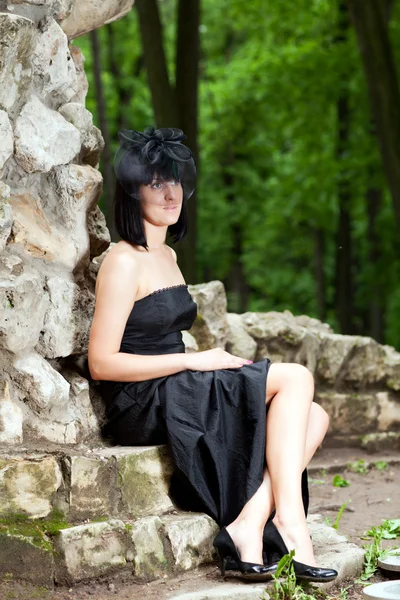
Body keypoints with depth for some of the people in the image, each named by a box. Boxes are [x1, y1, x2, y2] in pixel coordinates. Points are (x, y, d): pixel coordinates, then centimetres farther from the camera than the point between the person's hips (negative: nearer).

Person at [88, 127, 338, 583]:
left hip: (180, 395, 8)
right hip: (145, 407, -8)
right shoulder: (123, 262, -10)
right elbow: (102, 364, -16)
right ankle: (290, 526, -22)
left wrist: (217, 362, 5)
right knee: (296, 378, -17)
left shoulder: (167, 256, 19)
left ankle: (248, 528, -23)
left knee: (313, 416, -9)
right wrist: (194, 361, -15)